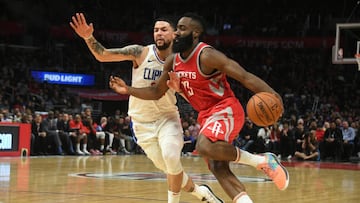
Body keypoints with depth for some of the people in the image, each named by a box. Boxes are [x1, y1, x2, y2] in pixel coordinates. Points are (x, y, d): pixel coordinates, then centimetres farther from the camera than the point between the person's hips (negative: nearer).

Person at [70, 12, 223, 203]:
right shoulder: (140, 52, -12)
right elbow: (103, 55, -18)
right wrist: (89, 37, -36)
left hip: (167, 117, 0)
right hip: (142, 122, 0)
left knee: (171, 157, -25)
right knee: (167, 167, 5)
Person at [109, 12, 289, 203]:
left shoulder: (207, 56, -19)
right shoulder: (172, 61, 5)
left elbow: (245, 76, -25)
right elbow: (156, 92, 16)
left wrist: (271, 95, -39)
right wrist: (128, 90, 2)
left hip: (226, 110, -8)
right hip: (206, 114, 8)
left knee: (205, 146, -33)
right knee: (218, 168, -5)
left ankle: (262, 160, -19)